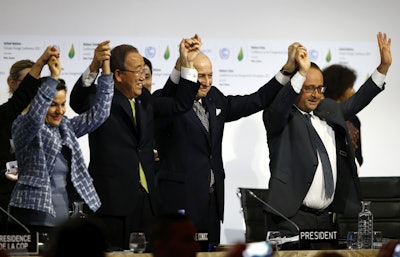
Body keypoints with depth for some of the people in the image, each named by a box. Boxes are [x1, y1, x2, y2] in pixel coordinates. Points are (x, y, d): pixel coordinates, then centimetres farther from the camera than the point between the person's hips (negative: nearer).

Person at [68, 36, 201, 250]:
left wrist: (187, 62, 9)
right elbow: (77, 102, -23)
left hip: (145, 199, 6)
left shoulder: (144, 100, 17)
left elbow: (180, 104, 17)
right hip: (113, 200, -6)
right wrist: (94, 67, -39)